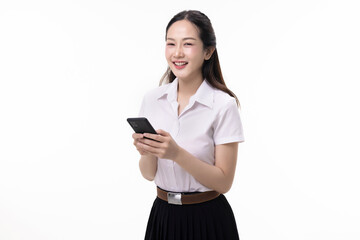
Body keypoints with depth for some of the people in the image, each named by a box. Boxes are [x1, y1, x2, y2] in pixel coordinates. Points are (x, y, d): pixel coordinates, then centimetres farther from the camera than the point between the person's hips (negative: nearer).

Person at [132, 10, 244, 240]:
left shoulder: (223, 105, -15)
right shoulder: (152, 99, -1)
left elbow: (224, 182, -14)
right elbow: (149, 174, 2)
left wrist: (178, 154, -25)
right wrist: (146, 152, -19)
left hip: (207, 219, -3)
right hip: (163, 215, 4)